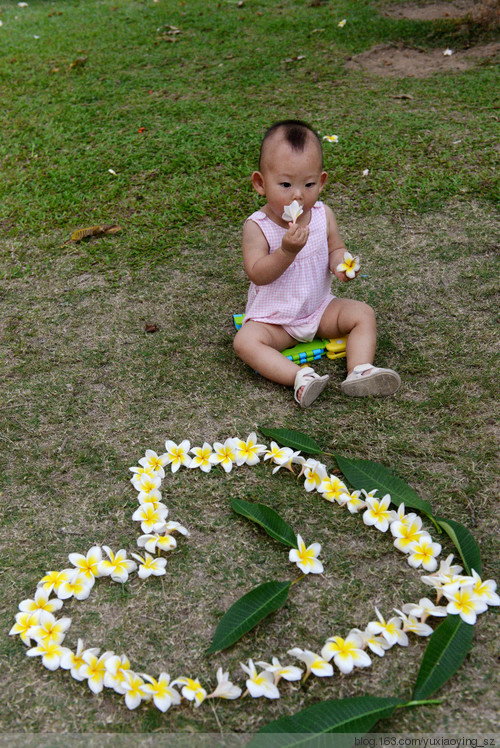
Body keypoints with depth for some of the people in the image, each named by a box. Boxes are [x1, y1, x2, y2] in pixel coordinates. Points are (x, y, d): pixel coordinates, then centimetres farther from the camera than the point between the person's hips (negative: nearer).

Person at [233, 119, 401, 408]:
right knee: (245, 341, -29)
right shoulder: (257, 226, -18)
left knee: (363, 313, -12)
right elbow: (258, 275, -24)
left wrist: (339, 263, -19)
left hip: (320, 308, 4)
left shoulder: (323, 215, -6)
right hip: (272, 317, -3)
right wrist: (287, 251, -40)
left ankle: (360, 371, -22)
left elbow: (336, 248, 6)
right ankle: (301, 376, -38)